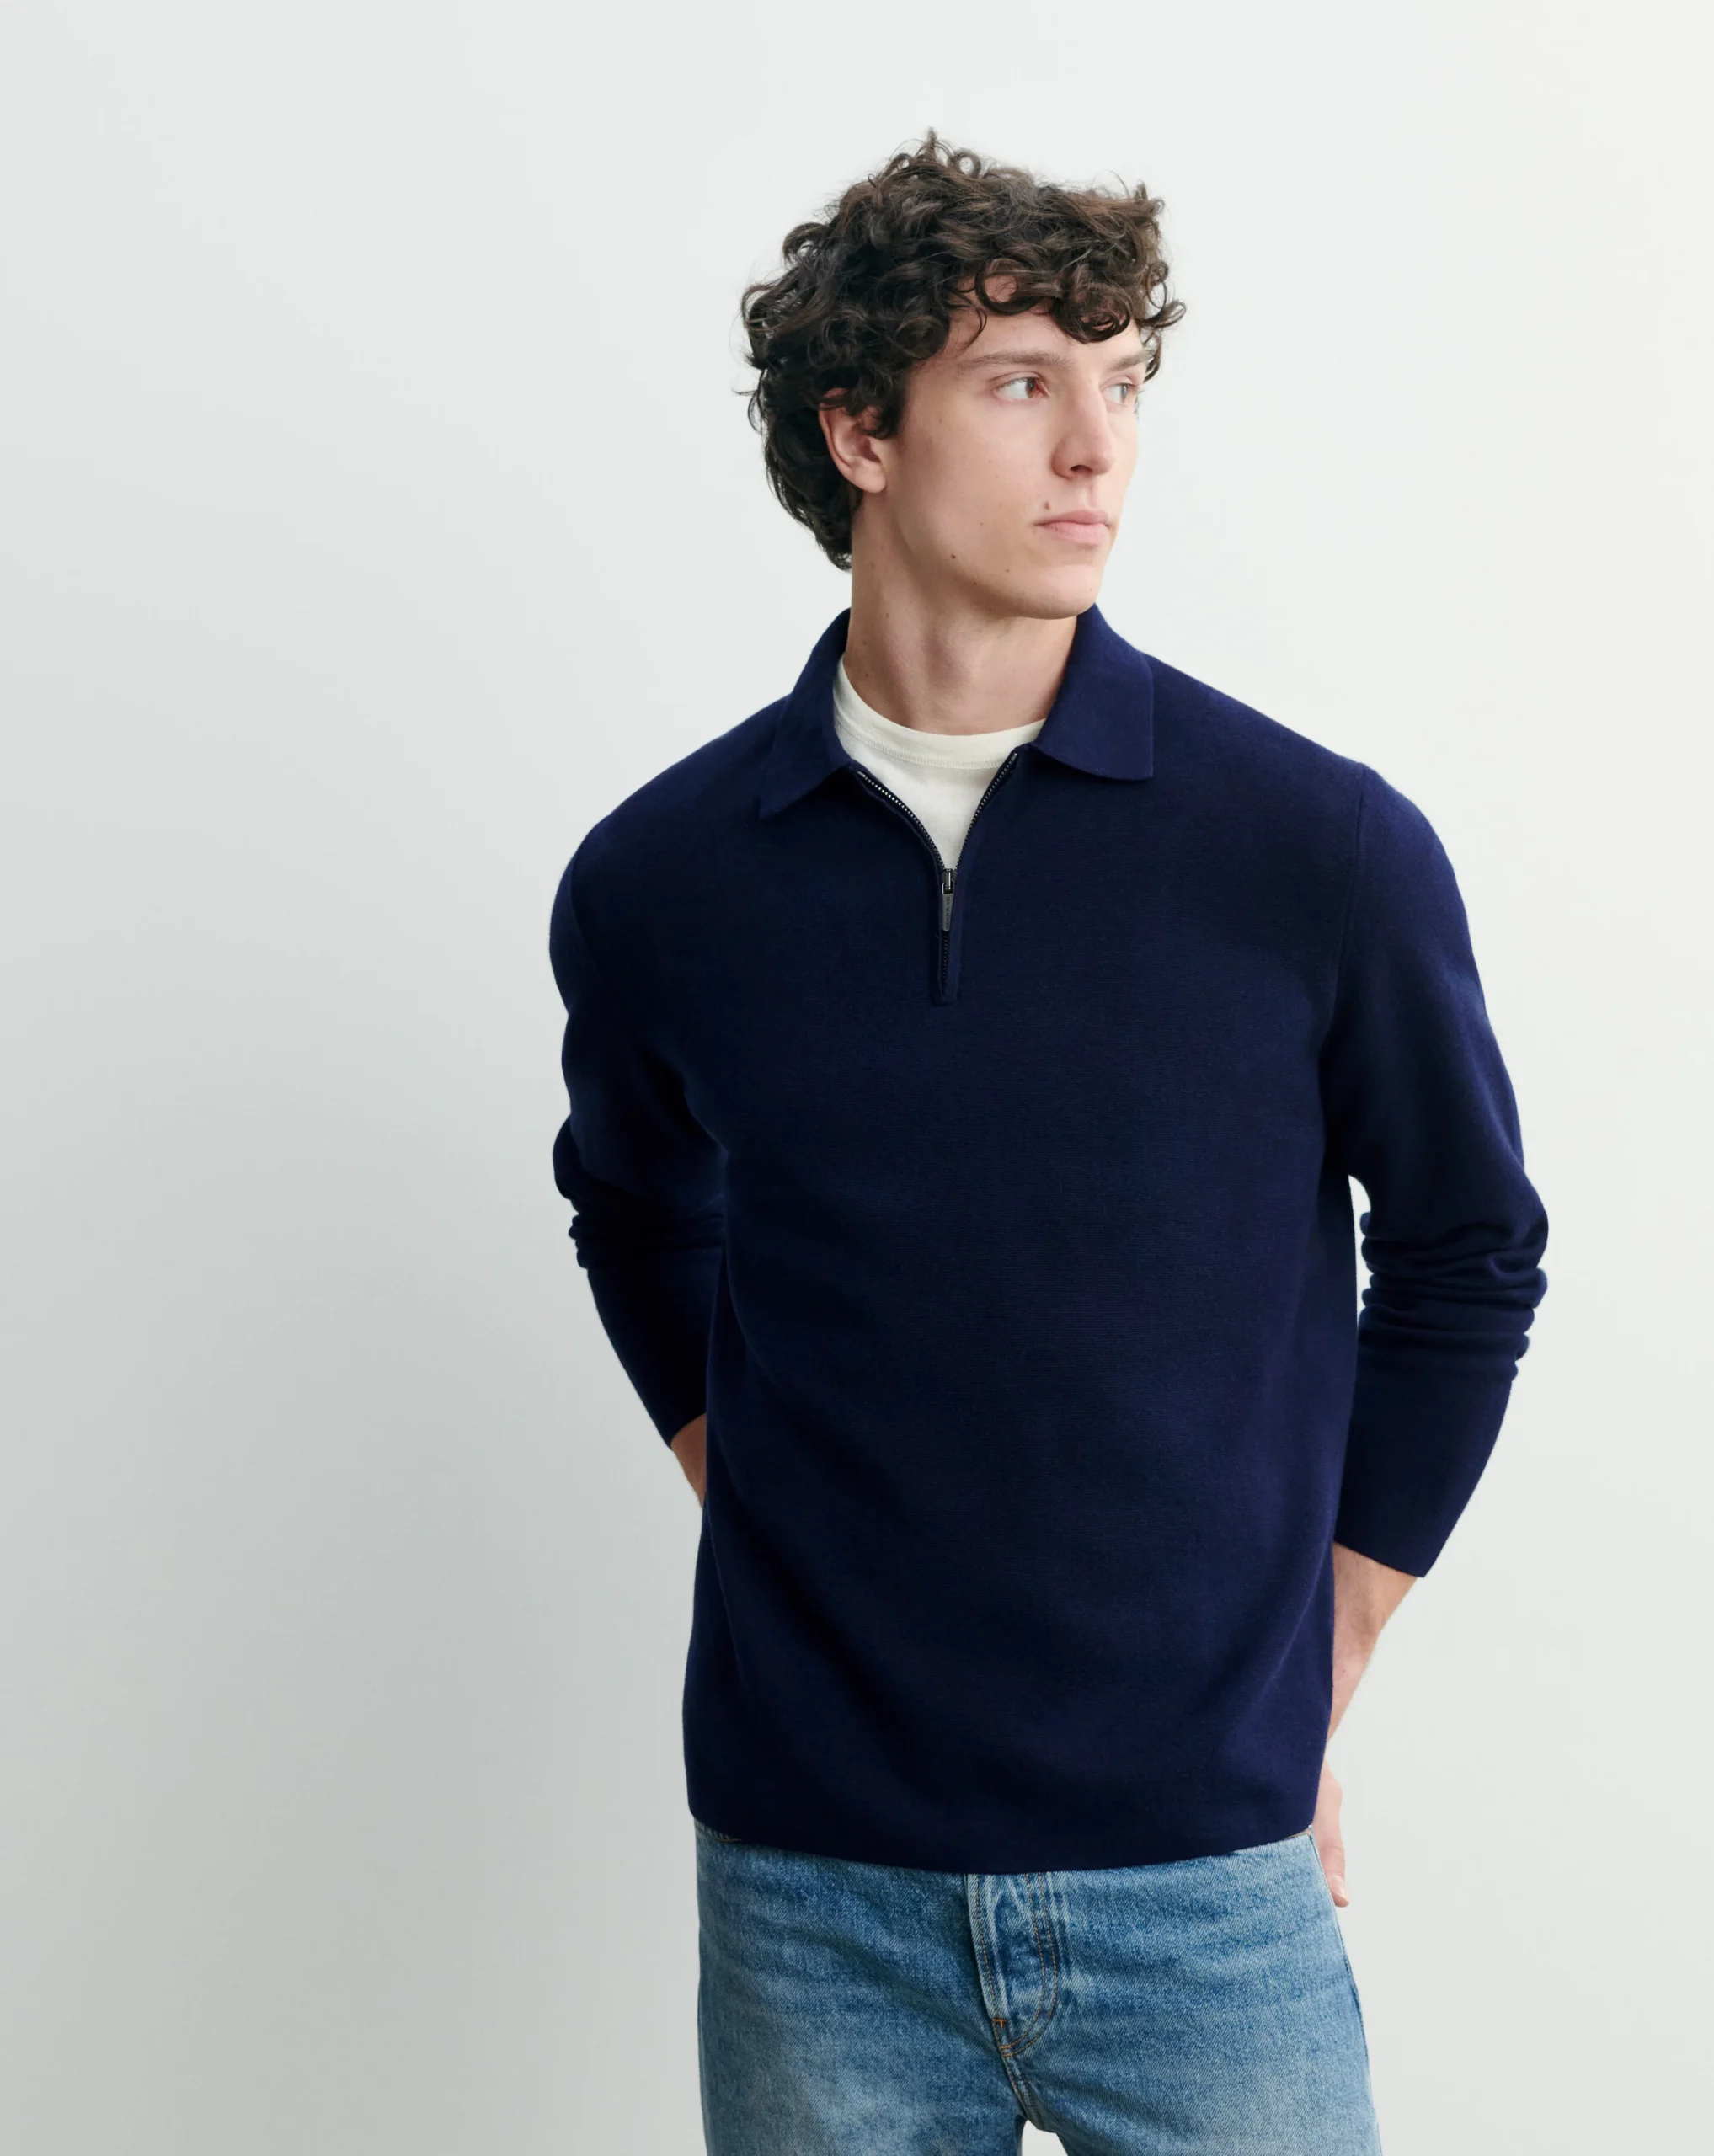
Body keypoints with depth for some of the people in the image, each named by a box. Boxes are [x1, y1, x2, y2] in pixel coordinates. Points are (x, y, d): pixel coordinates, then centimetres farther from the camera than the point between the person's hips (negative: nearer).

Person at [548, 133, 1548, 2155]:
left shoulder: (1325, 849, -7)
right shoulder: (659, 883, -2)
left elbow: (1464, 1264, 6)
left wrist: (1304, 1692, 5)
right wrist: (789, 1545, 8)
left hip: (1203, 1869, -1)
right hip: (808, 1878, 2)